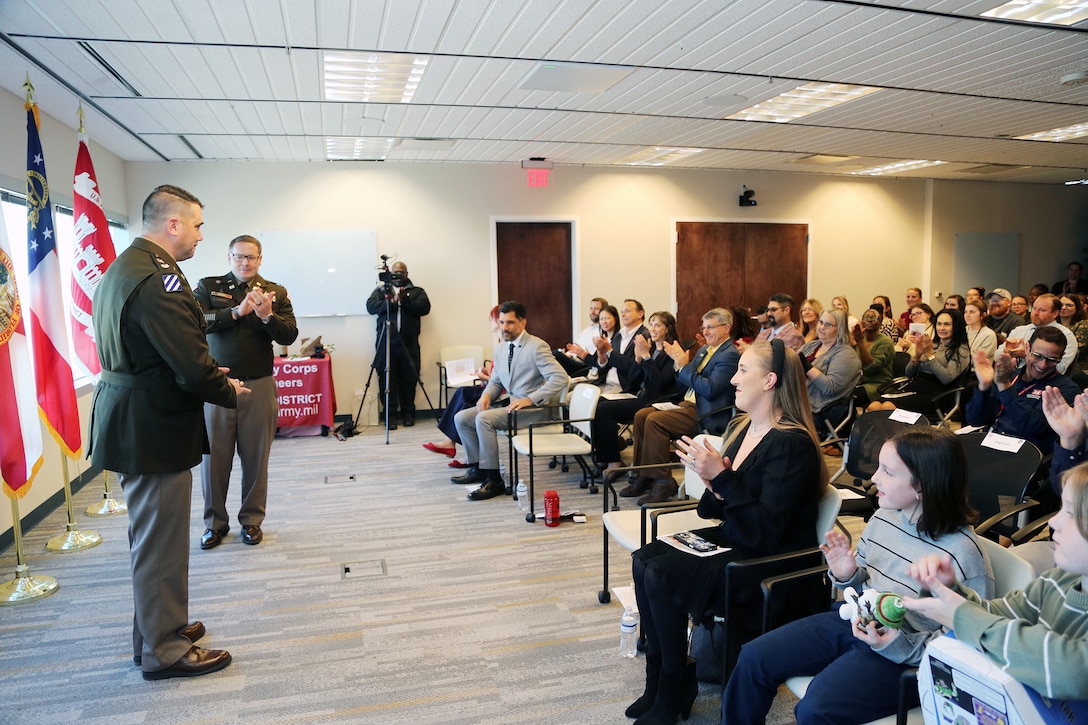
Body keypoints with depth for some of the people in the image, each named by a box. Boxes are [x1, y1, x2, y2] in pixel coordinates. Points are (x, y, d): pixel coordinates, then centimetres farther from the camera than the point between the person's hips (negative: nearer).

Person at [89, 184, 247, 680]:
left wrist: (209, 376, 11)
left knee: (151, 537, 23)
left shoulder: (121, 268, 12)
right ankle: (164, 652, 20)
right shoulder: (158, 278, -23)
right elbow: (192, 366, -27)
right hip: (152, 431, -11)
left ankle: (156, 631, 39)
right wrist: (227, 390, -7)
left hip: (130, 421, 11)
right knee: (160, 542, 4)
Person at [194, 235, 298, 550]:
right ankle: (215, 522, 22)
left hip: (259, 385, 0)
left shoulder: (275, 292, 6)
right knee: (213, 455, 6)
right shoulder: (208, 287, 5)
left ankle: (252, 519, 22)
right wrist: (236, 311, -23)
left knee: (255, 457, 7)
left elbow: (289, 336, -2)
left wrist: (266, 315, -20)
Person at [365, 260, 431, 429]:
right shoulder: (381, 290, 18)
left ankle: (408, 413, 10)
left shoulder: (417, 291, 16)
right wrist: (391, 301, -12)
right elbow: (371, 306, 1)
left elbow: (425, 307, -2)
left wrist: (405, 300, -13)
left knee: (409, 379, -2)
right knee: (387, 379, -5)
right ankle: (390, 414, 2)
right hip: (386, 342, 0)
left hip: (409, 343, 0)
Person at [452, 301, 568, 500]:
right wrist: (486, 395, -2)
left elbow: (561, 378, -22)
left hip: (535, 409, -8)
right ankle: (477, 467, 15)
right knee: (461, 418, -1)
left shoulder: (537, 347, -13)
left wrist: (530, 399, -27)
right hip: (511, 405, 8)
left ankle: (494, 481, -17)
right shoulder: (500, 349, 10)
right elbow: (495, 381, 22)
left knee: (484, 419, -27)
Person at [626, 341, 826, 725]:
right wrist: (711, 481, -12)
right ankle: (659, 682, 4)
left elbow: (766, 531, -25)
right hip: (731, 540, 9)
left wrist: (721, 477, -30)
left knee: (660, 576, -20)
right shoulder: (740, 428, 6)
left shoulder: (791, 444, -21)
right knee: (643, 559, -8)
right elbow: (715, 509, 11)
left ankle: (673, 692, 2)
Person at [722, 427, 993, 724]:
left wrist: (897, 644, -26)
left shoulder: (962, 555, -23)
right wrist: (847, 575, -9)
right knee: (754, 657, 1)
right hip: (856, 620, 7)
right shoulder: (883, 517, -4)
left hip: (904, 655, -7)